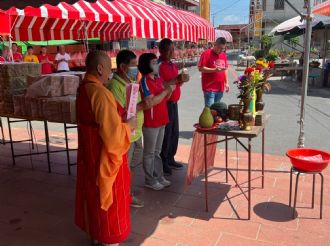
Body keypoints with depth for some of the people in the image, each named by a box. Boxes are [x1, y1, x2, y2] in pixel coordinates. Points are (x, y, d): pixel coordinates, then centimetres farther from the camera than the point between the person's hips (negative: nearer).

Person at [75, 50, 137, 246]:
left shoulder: (83, 88, 3)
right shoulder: (100, 93, -25)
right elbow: (113, 133, -27)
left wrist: (118, 119, 11)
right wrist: (129, 125, -9)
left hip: (89, 152, 9)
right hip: (104, 156, -9)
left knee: (94, 194, 22)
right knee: (109, 198, 8)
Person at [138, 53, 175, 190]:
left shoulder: (158, 79, 9)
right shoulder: (144, 81, -16)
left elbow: (164, 99, 15)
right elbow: (151, 102, -24)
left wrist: (170, 90, -4)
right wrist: (166, 90, -18)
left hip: (161, 120, 8)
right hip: (150, 122, -8)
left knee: (157, 151, 18)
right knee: (149, 152, 5)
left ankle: (159, 177, 29)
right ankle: (150, 181, 17)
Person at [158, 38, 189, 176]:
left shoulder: (173, 65, 14)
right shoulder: (159, 66, -14)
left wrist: (182, 80, 1)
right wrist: (177, 79, -26)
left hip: (174, 103, 9)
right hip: (164, 104, -9)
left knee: (174, 133, 14)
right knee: (166, 134, -3)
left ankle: (170, 159, 27)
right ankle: (163, 163, 8)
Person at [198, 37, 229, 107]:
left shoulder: (223, 55, 14)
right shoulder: (206, 53, -7)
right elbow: (200, 68, -13)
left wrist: (226, 83, 14)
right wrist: (215, 70, -21)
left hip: (220, 88, 7)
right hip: (209, 88, -6)